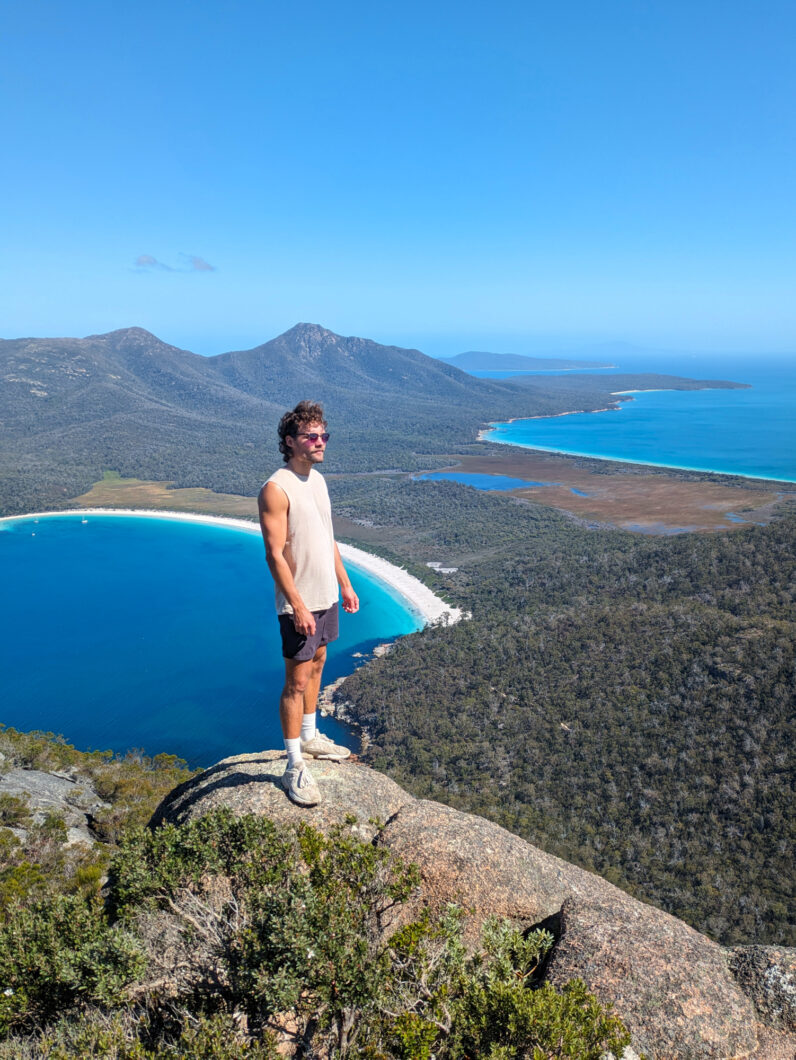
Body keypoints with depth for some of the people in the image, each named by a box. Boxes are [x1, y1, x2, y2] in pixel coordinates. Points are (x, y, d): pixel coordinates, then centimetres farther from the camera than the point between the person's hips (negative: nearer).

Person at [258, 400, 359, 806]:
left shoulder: (316, 479, 8)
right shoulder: (276, 489, -19)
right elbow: (275, 555, -22)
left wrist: (344, 583, 17)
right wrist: (298, 606, -24)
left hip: (326, 595, 9)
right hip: (299, 604, -9)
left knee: (316, 667, 20)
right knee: (296, 682, -2)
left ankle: (309, 737, 38)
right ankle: (294, 767, 8)